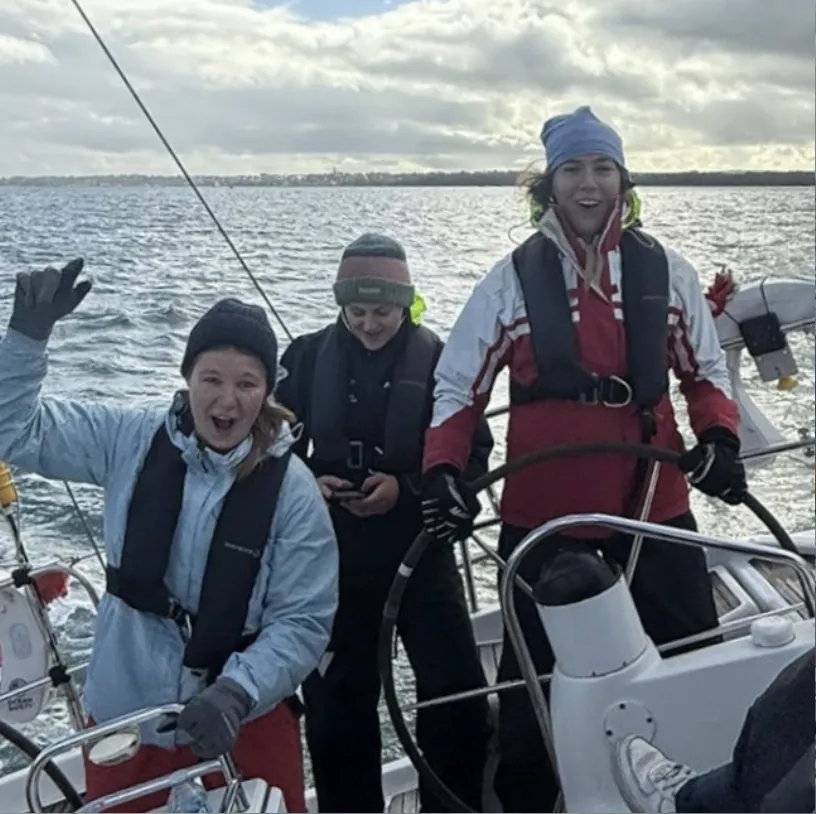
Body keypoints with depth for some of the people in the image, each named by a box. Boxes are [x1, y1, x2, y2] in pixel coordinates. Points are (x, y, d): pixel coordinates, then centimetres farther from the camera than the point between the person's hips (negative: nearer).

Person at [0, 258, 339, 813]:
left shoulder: (292, 490, -14)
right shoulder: (131, 442, -6)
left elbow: (302, 621, -12)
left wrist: (235, 692, -25)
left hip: (244, 725, -2)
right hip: (123, 718, 2)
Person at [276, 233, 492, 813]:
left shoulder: (438, 357, -5)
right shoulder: (309, 357, 1)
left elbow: (473, 454, -5)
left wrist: (405, 488, -18)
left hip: (419, 547, -1)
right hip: (335, 552, 2)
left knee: (458, 693, -2)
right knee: (335, 701, 11)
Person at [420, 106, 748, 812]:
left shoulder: (665, 270, 2)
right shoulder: (513, 278, -3)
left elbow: (706, 371, 12)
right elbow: (458, 386, 0)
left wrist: (719, 438, -6)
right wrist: (444, 470, -13)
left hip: (654, 507, 2)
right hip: (544, 515, -1)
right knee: (534, 678, 12)